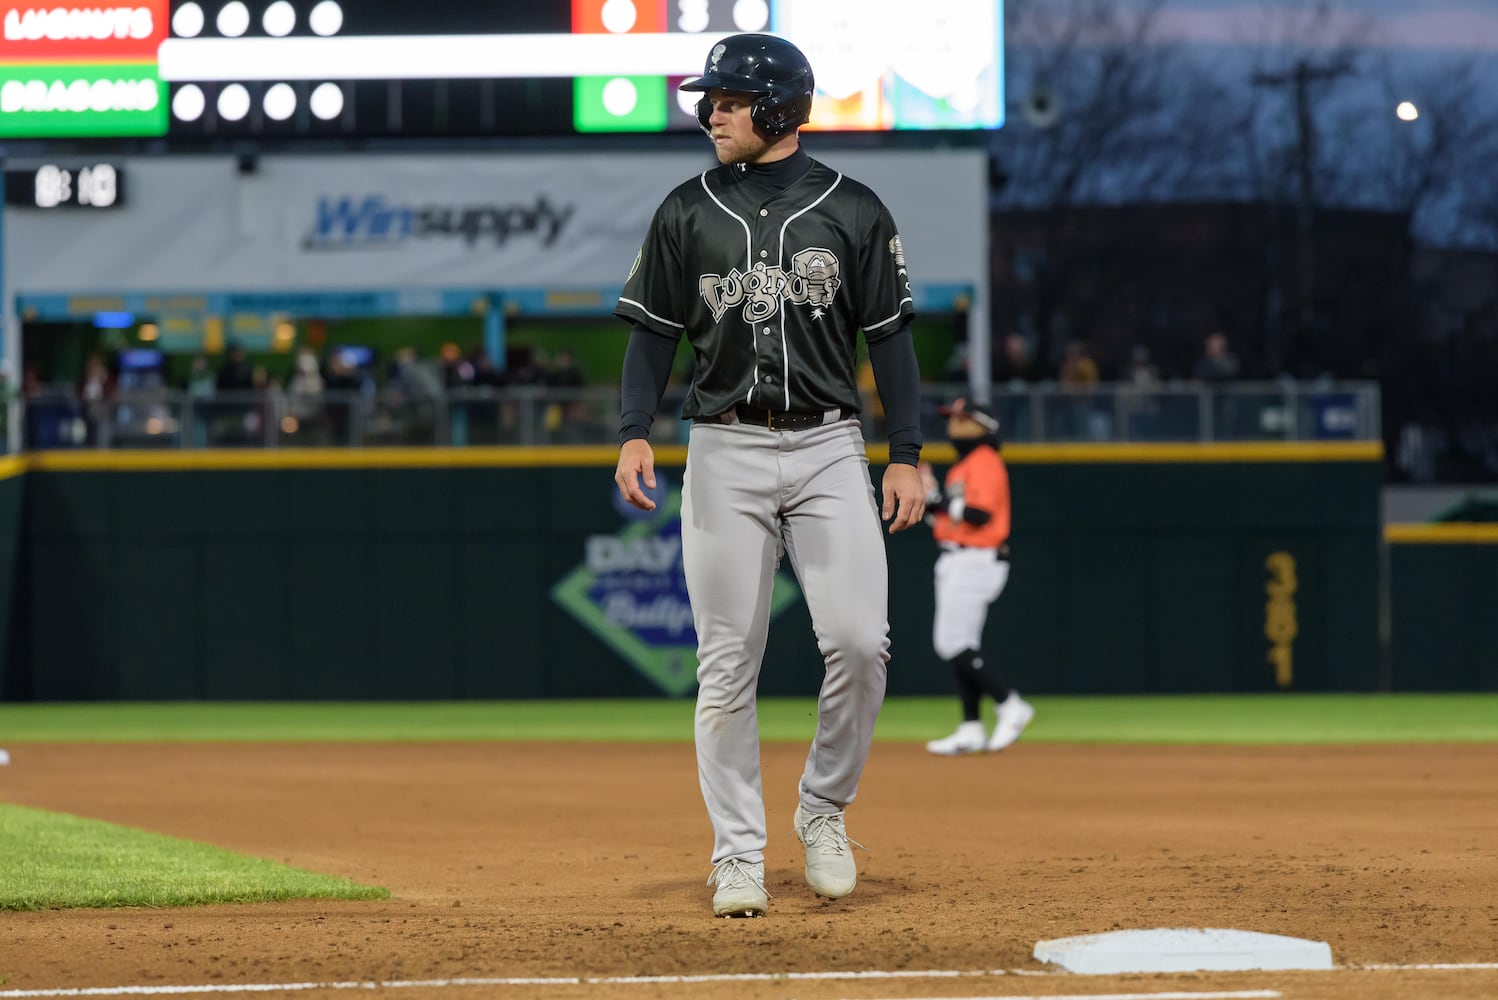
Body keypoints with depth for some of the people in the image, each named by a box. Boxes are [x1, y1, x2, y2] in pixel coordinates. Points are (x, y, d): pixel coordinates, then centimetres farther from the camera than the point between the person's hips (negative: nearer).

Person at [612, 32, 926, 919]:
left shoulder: (853, 211, 3)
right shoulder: (688, 214, 6)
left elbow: (890, 338, 4)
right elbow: (655, 333, 7)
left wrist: (907, 456, -1)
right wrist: (636, 432, -7)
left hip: (830, 448, -1)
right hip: (725, 454, 1)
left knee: (859, 642, -12)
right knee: (728, 663, -1)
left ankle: (823, 809, 10)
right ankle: (739, 857, 5)